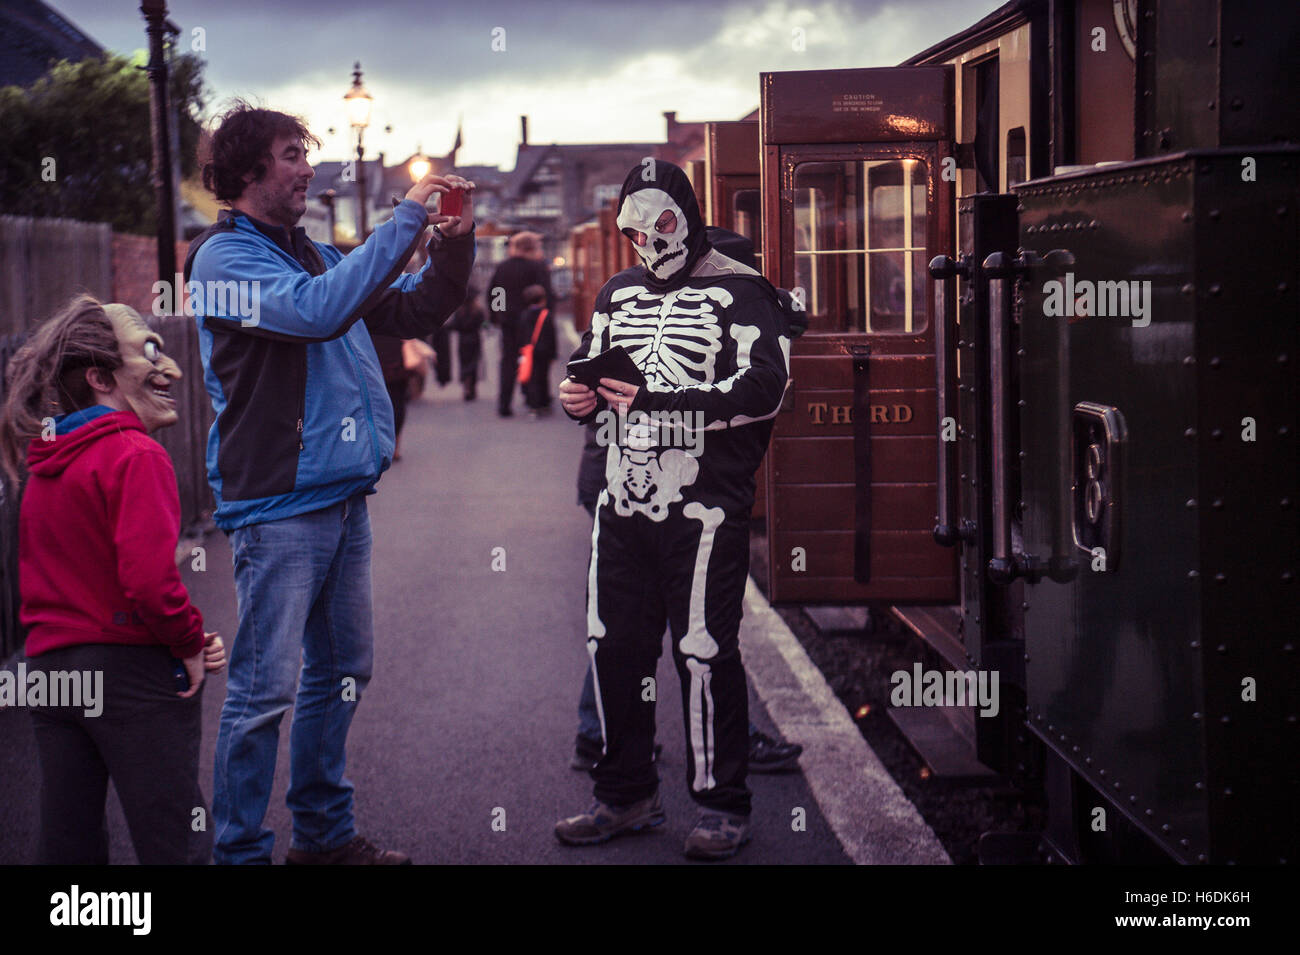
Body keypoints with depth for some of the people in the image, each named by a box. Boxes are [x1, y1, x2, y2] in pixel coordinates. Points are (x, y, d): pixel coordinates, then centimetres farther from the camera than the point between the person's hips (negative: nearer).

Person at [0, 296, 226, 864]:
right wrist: (190, 643, -8)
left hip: (49, 669, 8)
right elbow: (149, 577, -24)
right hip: (133, 671, -8)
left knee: (66, 845, 13)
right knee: (174, 848, -1)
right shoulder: (135, 455, -13)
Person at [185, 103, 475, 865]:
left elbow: (412, 312, 20)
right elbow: (319, 311, -24)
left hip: (345, 497, 8)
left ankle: (326, 830, 26)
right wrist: (407, 220, -20)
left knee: (342, 671, 14)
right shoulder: (226, 258, -8)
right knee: (267, 687, -6)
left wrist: (454, 243, 4)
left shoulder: (315, 254, 16)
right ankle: (241, 848, 4)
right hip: (278, 504, -8)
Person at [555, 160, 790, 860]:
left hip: (704, 509, -7)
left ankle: (721, 805, 11)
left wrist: (658, 402, -22)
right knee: (612, 646, 10)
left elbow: (763, 388, -17)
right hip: (623, 504, 7)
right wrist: (579, 395, 1)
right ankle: (626, 795, 25)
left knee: (704, 653, -2)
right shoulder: (618, 294, 17)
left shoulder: (738, 292, -5)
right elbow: (589, 369, 27)